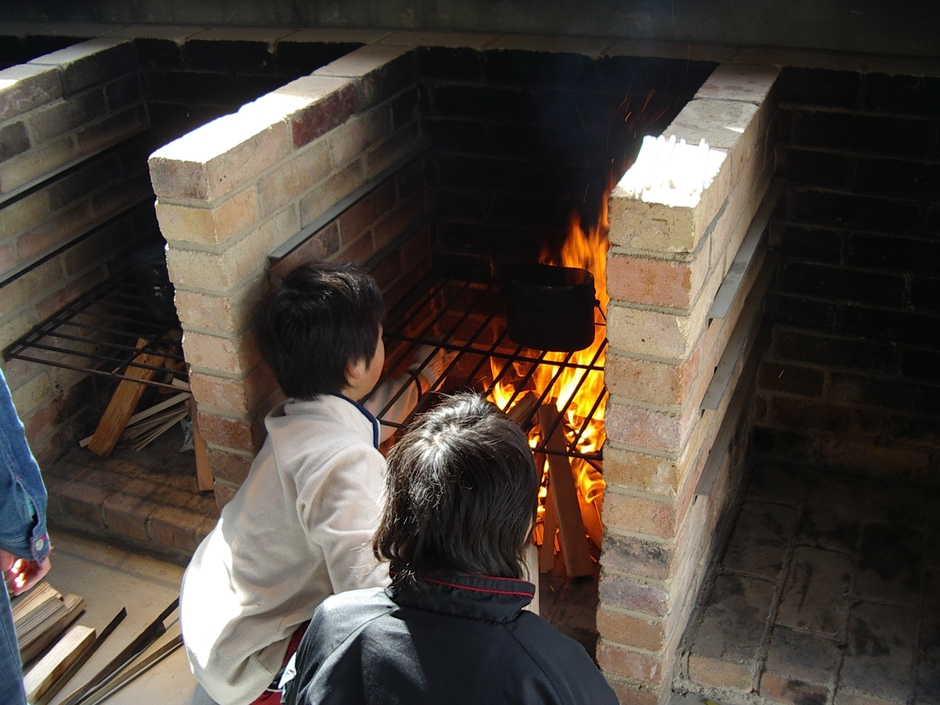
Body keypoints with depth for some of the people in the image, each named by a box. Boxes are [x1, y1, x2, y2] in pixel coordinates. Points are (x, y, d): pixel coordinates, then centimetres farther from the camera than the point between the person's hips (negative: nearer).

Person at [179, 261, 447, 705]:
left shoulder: (299, 418, -3)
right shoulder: (345, 463, -34)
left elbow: (366, 423, 22)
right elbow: (365, 586, -42)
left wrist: (418, 382, 35)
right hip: (249, 668, -9)